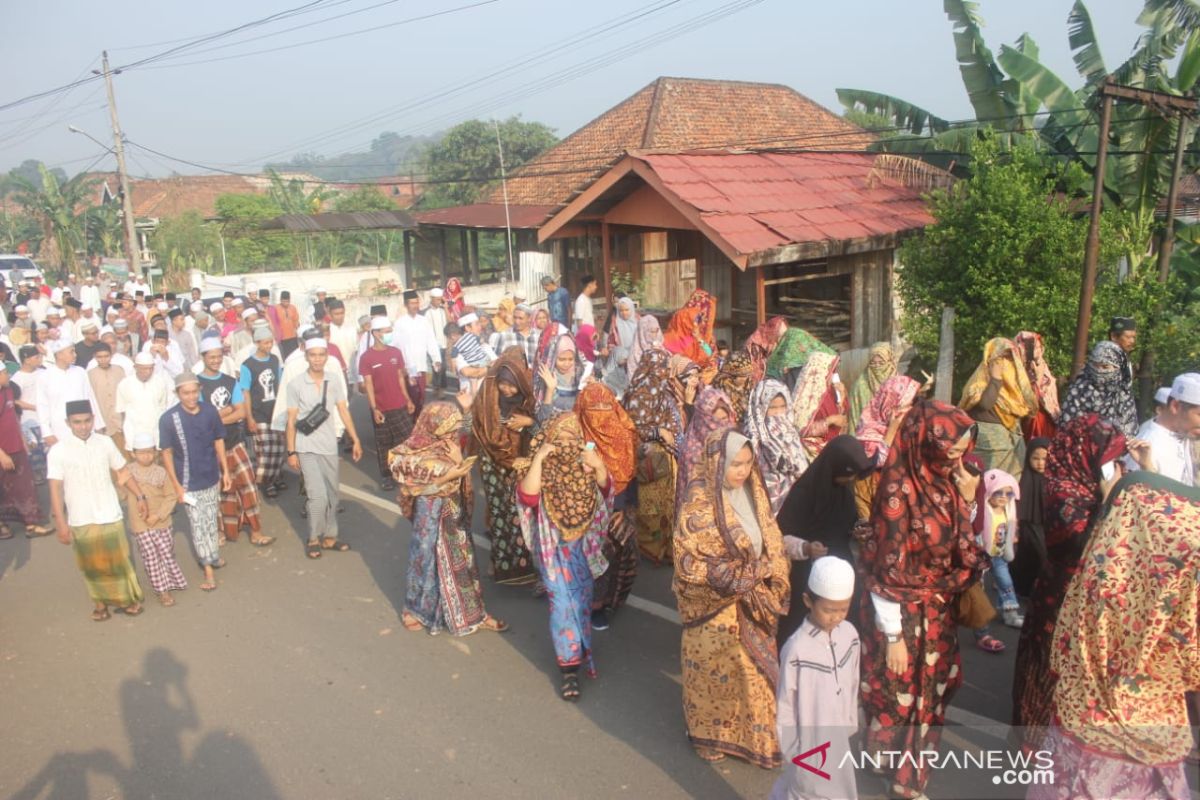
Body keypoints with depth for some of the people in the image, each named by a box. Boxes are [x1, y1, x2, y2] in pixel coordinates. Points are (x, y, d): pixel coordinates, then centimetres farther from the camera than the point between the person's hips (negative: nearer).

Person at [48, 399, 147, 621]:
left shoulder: (105, 443, -3)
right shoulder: (58, 451, -10)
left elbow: (123, 472, 7)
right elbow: (55, 489, -11)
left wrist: (140, 497, 1)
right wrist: (61, 523, -14)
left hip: (110, 516, 1)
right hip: (80, 521, -1)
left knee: (119, 560, 10)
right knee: (92, 565, 12)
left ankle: (126, 598, 27)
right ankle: (100, 602, 30)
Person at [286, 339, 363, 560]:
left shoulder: (334, 381, 1)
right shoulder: (295, 385, -8)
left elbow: (344, 412, 4)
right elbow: (291, 421, -4)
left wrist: (356, 440, 1)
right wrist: (291, 451, -5)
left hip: (330, 446, 4)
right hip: (307, 447, -4)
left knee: (333, 494, 11)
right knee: (319, 496, -9)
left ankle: (329, 537, 26)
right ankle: (313, 539, 10)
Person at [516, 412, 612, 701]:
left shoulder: (583, 464, -1)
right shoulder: (537, 466, -8)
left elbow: (604, 491, -12)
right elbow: (527, 497, -25)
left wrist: (599, 467, -30)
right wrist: (538, 459, -30)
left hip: (583, 544, 3)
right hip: (553, 546, -3)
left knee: (582, 601, 12)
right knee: (563, 603, -7)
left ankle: (576, 653, 34)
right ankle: (570, 668, 0)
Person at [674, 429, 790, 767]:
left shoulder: (752, 491, -3)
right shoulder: (699, 501, -22)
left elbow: (770, 539, 7)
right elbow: (688, 559, -19)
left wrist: (770, 580, -6)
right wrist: (732, 579, -22)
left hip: (752, 599, 6)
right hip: (714, 603, -6)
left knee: (752, 668, 18)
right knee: (714, 668, 13)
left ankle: (752, 734, 38)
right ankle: (709, 733, 35)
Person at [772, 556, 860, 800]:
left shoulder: (850, 635, -8)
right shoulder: (796, 649, -26)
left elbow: (852, 685, 6)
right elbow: (785, 705, -15)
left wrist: (851, 725, 13)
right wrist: (790, 750, -9)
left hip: (837, 738, 5)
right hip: (809, 743, -5)